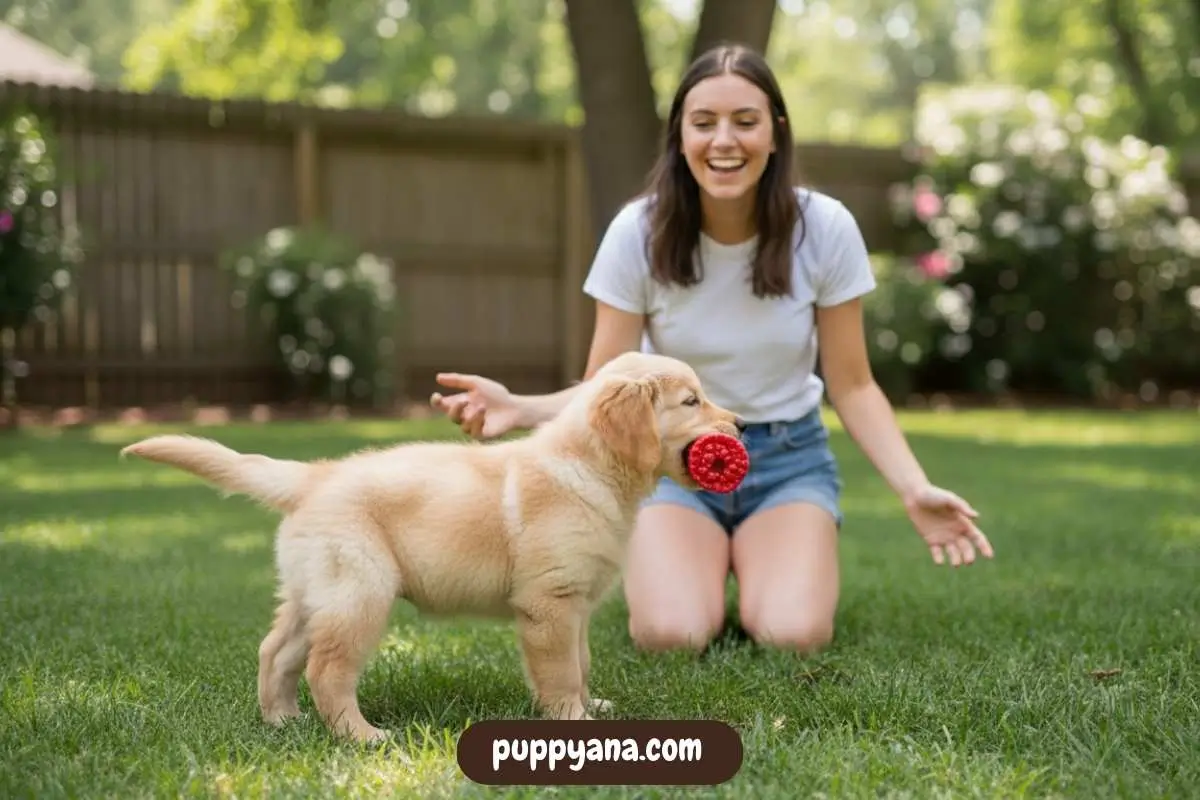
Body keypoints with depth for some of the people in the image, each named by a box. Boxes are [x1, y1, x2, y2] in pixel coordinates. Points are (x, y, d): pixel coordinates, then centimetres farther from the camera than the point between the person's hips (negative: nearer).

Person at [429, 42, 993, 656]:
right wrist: (520, 408, -32)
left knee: (792, 636, -25)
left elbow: (851, 387, -5)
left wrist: (914, 489, -20)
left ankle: (770, 572, 12)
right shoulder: (638, 231, -14)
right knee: (671, 636, -26)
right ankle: (704, 567, 11)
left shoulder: (824, 228, -13)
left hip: (789, 458, 1)